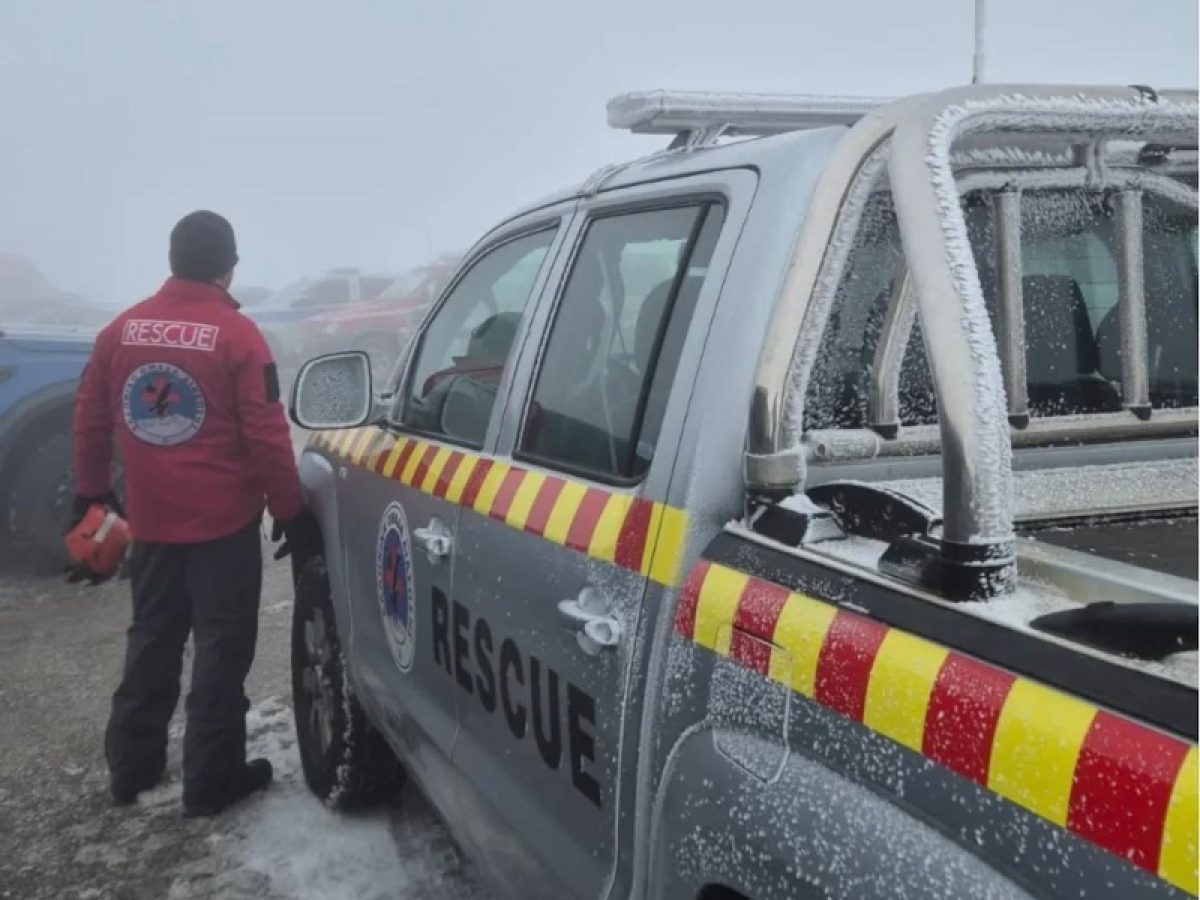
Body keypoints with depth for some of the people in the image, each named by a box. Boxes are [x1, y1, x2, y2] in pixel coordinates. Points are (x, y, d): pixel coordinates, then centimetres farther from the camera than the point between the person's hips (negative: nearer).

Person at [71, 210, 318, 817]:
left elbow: (91, 418, 8)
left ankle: (130, 768, 28)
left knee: (151, 640, 19)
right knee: (221, 647, 5)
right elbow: (266, 436, -15)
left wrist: (92, 492, 21)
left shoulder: (122, 330, 3)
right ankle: (210, 782, 11)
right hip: (224, 521, -5)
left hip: (150, 520, 5)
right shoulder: (236, 334, -13)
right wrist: (290, 512, -5)